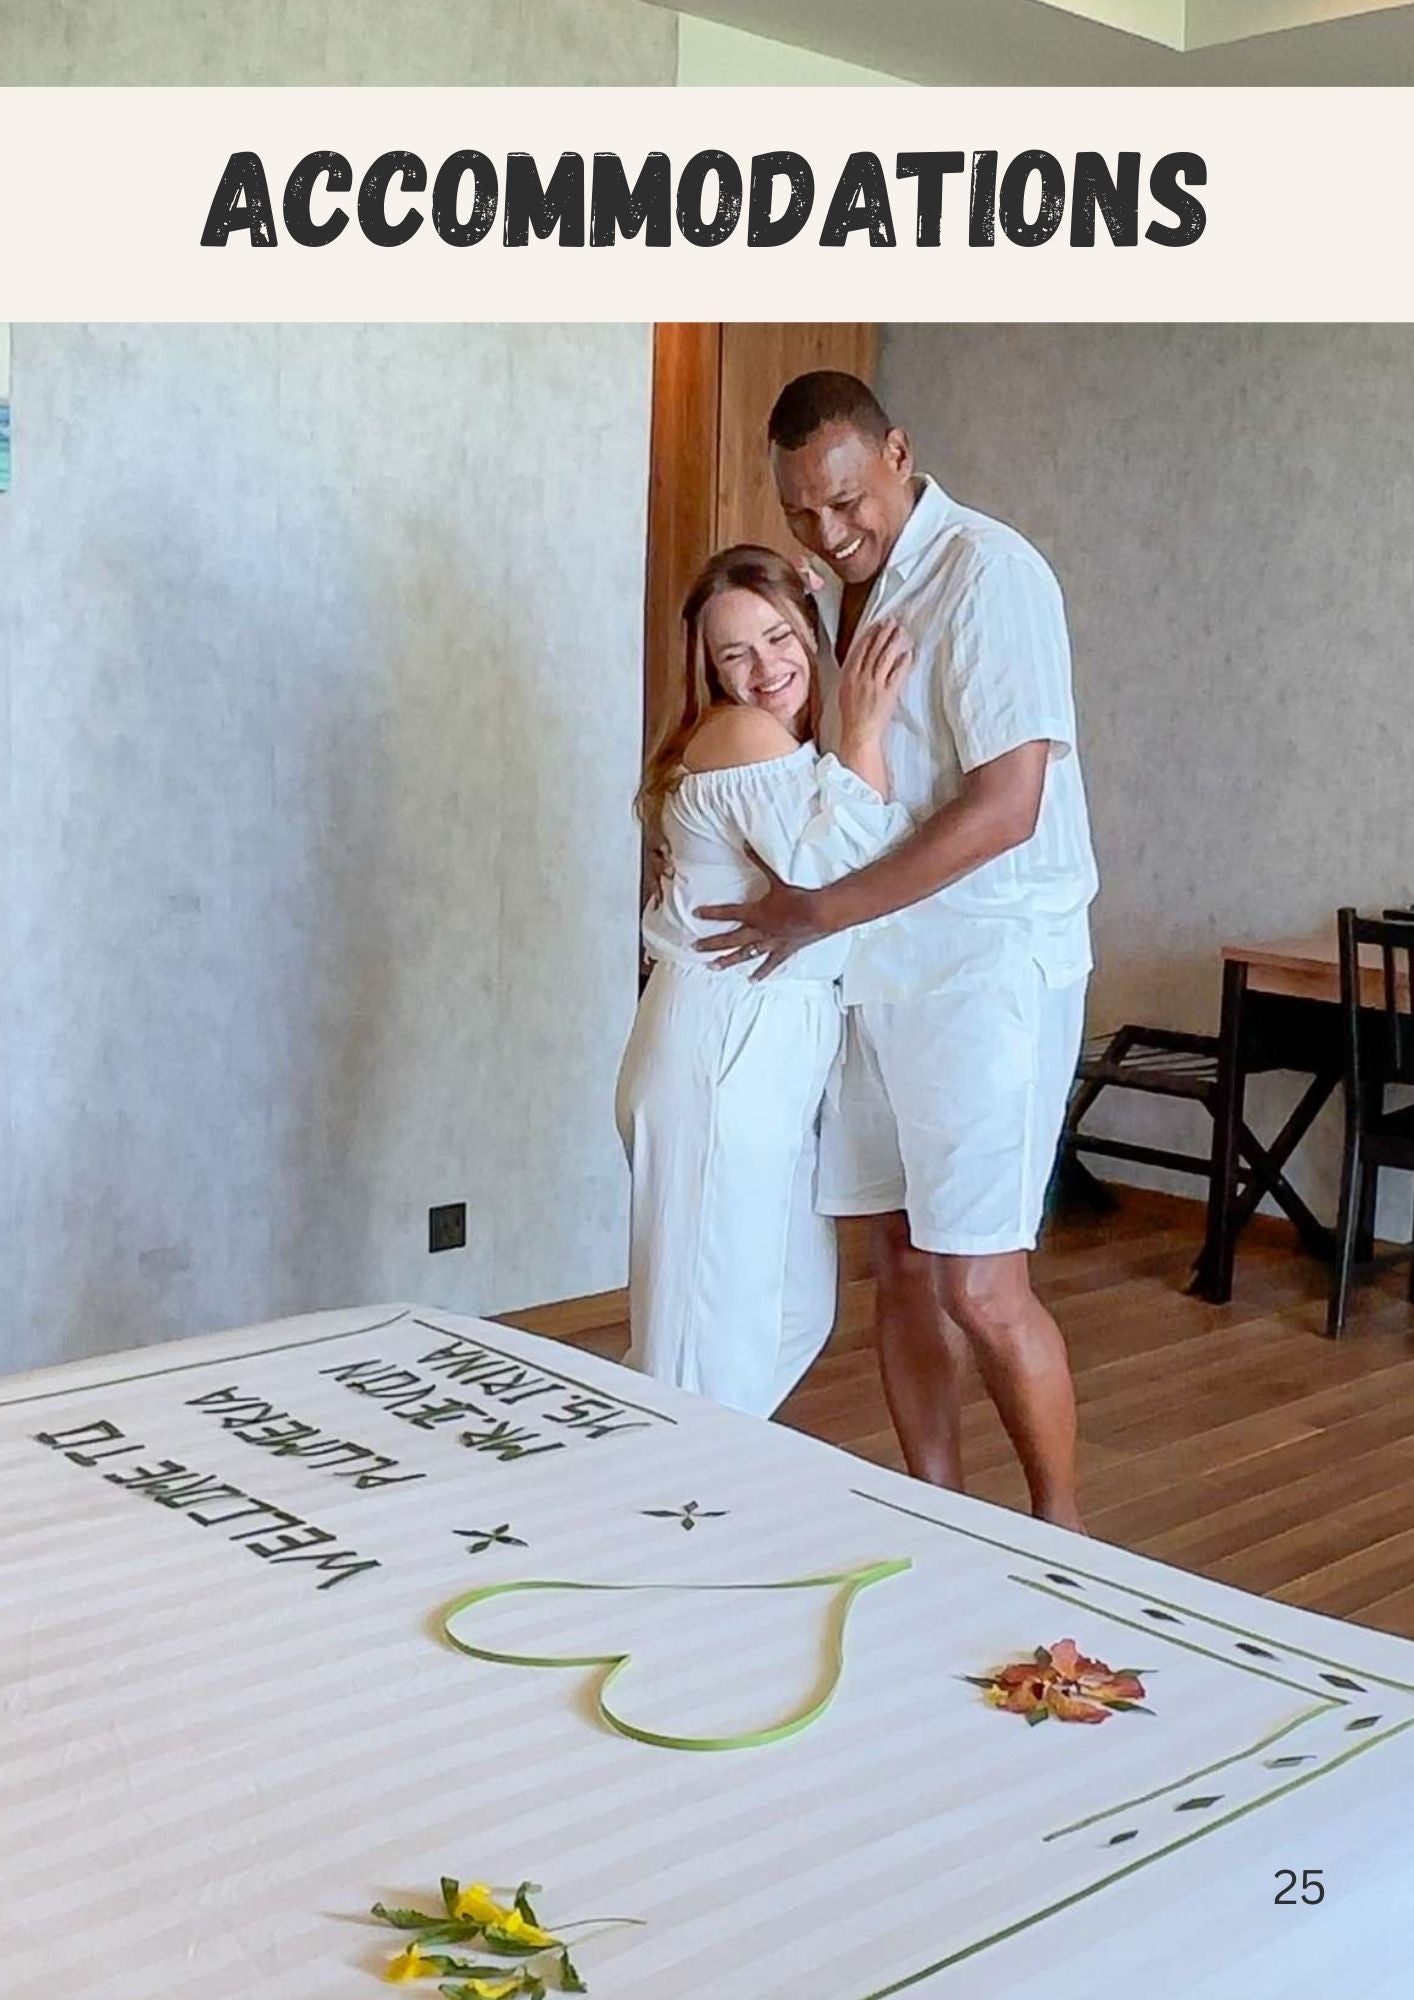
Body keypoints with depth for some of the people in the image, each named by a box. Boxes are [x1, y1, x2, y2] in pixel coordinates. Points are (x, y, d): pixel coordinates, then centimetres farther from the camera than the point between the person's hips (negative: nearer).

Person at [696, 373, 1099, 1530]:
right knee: (903, 1261, 11)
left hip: (988, 967, -7)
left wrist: (822, 912, -20)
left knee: (982, 1287, -6)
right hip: (872, 970, 7)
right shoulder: (828, 595, 10)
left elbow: (1005, 806, -21)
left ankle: (1059, 1531, 14)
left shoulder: (987, 575, -14)